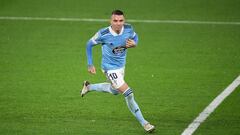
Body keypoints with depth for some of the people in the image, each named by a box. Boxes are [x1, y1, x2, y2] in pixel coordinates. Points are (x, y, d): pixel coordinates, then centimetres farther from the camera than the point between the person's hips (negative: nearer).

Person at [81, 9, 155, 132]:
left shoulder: (128, 29, -16)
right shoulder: (103, 34, -25)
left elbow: (135, 37, 8)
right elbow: (89, 44, -8)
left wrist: (134, 43, -17)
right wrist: (90, 65, -7)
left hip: (121, 66, 7)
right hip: (110, 69, -7)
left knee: (115, 90, 31)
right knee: (128, 94, -15)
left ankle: (89, 87, 53)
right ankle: (144, 123, -4)